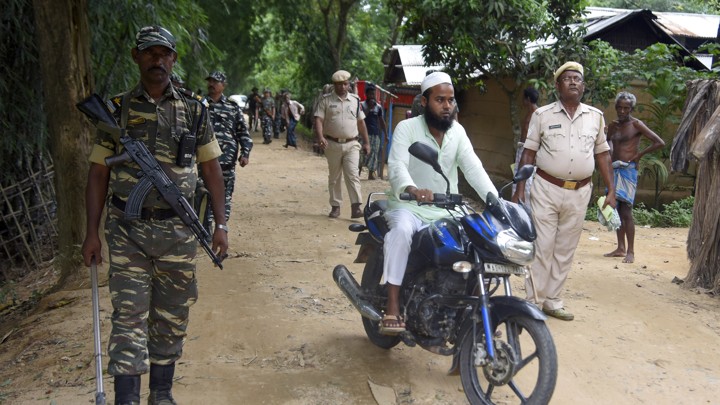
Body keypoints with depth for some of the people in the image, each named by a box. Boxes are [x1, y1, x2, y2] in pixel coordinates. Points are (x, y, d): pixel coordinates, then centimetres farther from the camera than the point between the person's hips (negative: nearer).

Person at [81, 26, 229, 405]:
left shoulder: (193, 111, 5)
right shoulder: (116, 110, 3)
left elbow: (211, 170, 7)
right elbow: (98, 174, 4)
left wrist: (220, 224, 1)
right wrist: (92, 232, -2)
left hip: (178, 230, 1)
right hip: (127, 231, -1)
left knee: (172, 317, 11)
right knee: (129, 315, -4)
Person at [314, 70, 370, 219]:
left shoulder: (355, 100, 9)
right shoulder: (326, 100, 2)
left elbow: (361, 122, 14)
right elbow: (319, 119, -7)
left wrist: (366, 142, 13)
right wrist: (320, 137, -23)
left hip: (351, 145, 0)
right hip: (333, 144, 0)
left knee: (353, 175, -12)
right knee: (334, 177, 9)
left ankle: (356, 207, -15)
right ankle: (335, 206, 19)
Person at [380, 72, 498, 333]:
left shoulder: (457, 131, 5)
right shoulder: (407, 128, -10)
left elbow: (473, 168, -6)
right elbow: (396, 166, -25)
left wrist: (495, 200, -23)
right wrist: (412, 189, -48)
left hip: (445, 211, 5)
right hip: (408, 205, -5)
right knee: (402, 230, -36)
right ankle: (392, 309, -33)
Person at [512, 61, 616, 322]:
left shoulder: (596, 117, 7)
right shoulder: (542, 115, -1)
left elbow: (602, 154, 11)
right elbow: (528, 154, 0)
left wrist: (611, 191, 7)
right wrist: (519, 189, -6)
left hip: (579, 193, 3)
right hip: (546, 189, -3)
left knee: (565, 250, 9)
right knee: (541, 247, -2)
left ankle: (552, 300, 19)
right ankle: (533, 302, 6)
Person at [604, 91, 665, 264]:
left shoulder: (636, 124, -6)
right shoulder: (613, 125, 12)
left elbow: (659, 142, -12)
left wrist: (639, 155, -10)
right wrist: (609, 153, 6)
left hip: (628, 170, -7)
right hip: (614, 170, 7)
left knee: (626, 212, -9)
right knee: (616, 211, 9)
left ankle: (630, 252, -4)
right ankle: (621, 248, 18)